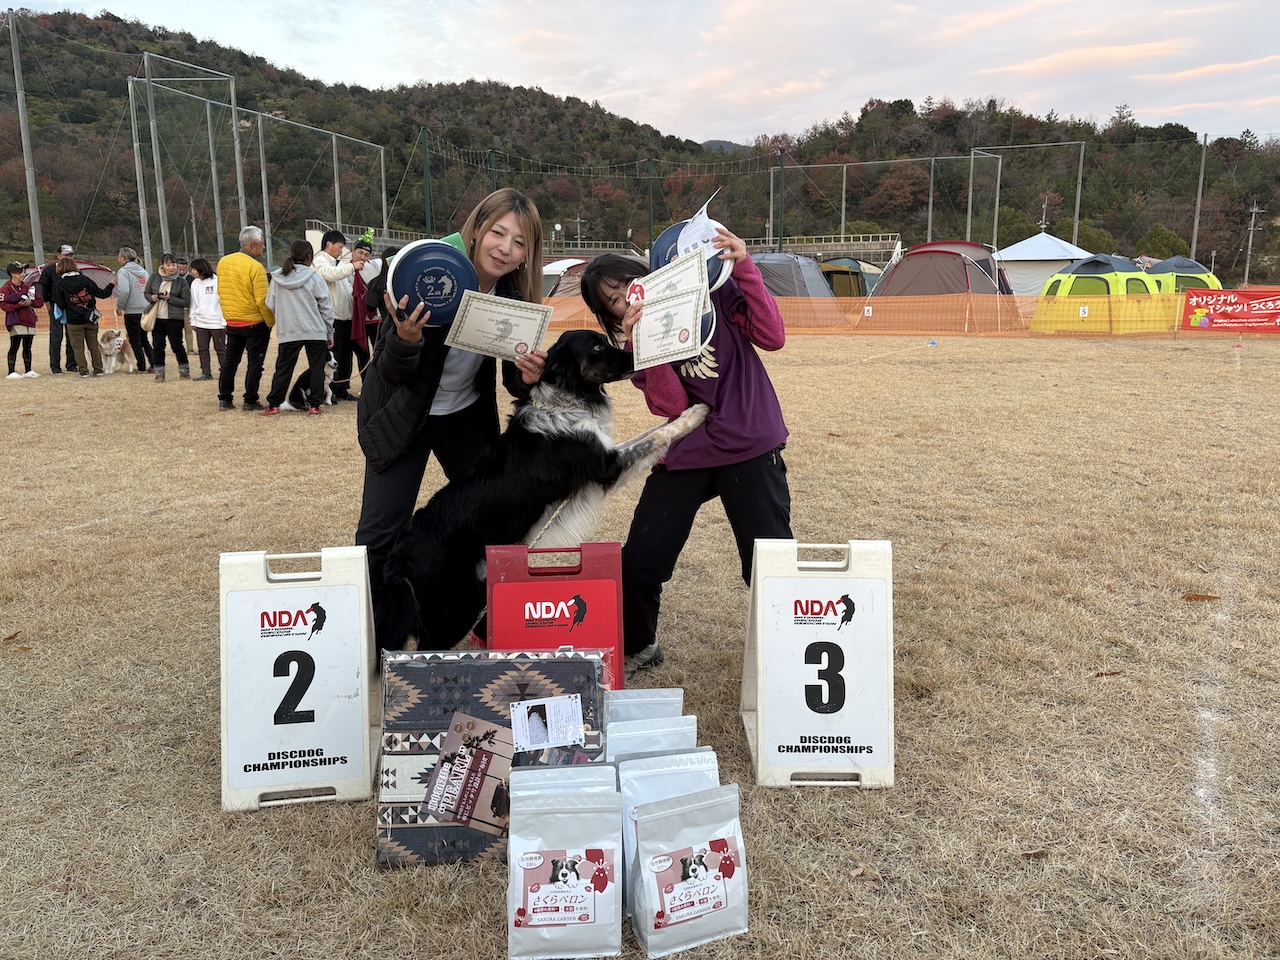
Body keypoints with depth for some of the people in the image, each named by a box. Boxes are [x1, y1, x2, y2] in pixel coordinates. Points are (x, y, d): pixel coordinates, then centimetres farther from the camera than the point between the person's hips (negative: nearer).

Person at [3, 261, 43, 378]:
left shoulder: (27, 287, 14)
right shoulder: (6, 288, -4)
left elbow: (40, 302, 12)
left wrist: (30, 303, -7)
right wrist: (18, 305, -21)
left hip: (29, 322, 6)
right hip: (16, 323, -6)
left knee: (27, 348, 12)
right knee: (14, 347, -8)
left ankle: (28, 371, 19)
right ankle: (12, 372, -6)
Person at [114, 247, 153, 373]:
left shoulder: (124, 271, -10)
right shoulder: (143, 270, 11)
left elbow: (124, 291, -20)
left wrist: (120, 306, -8)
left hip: (132, 311, -7)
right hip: (146, 309, 7)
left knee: (135, 340, 3)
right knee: (144, 339, 17)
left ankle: (141, 367, 5)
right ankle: (153, 364, 11)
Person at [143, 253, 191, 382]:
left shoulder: (181, 281, -4)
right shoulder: (154, 277, 3)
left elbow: (186, 301, -5)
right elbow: (146, 293, 14)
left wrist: (170, 298, -16)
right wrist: (151, 298, -8)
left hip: (174, 318, -3)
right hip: (156, 317, 3)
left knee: (177, 346, 3)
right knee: (157, 346, 6)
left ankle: (184, 371, 19)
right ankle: (159, 374, 14)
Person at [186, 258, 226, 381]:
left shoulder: (216, 281, -8)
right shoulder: (195, 283, 9)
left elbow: (223, 301, -8)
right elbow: (193, 303, 13)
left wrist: (225, 321, -11)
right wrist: (193, 321, 9)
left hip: (217, 323, -6)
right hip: (200, 323, 6)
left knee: (220, 349, 2)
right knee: (202, 349, 7)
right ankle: (206, 373, 13)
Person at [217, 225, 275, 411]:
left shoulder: (223, 262, 3)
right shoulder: (255, 267, -18)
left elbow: (220, 291, 12)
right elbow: (262, 300, -21)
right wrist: (271, 322, -10)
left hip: (231, 322, 6)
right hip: (255, 323, -6)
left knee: (230, 360, 16)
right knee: (255, 362, 4)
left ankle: (224, 399, 19)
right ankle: (250, 401, 6)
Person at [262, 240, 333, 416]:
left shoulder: (277, 278, 1)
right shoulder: (314, 278, -5)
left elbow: (270, 305, 5)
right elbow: (326, 307, -2)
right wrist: (330, 333, 7)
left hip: (288, 332, 2)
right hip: (315, 332, -2)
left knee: (283, 368, 9)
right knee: (317, 368, 8)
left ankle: (273, 405, 10)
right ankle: (315, 405, 7)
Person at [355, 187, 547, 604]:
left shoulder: (515, 298, -10)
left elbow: (514, 381, -2)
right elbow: (392, 373, -20)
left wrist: (528, 377, -26)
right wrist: (406, 340, -42)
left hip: (468, 416, 5)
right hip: (403, 416, -4)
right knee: (381, 531, -7)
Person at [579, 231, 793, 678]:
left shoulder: (714, 292, -2)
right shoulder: (636, 340, 1)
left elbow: (772, 337, -13)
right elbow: (673, 405, -13)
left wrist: (744, 268, -19)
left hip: (751, 450, -2)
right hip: (683, 456, 2)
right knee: (637, 564, 2)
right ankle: (638, 647, 30)